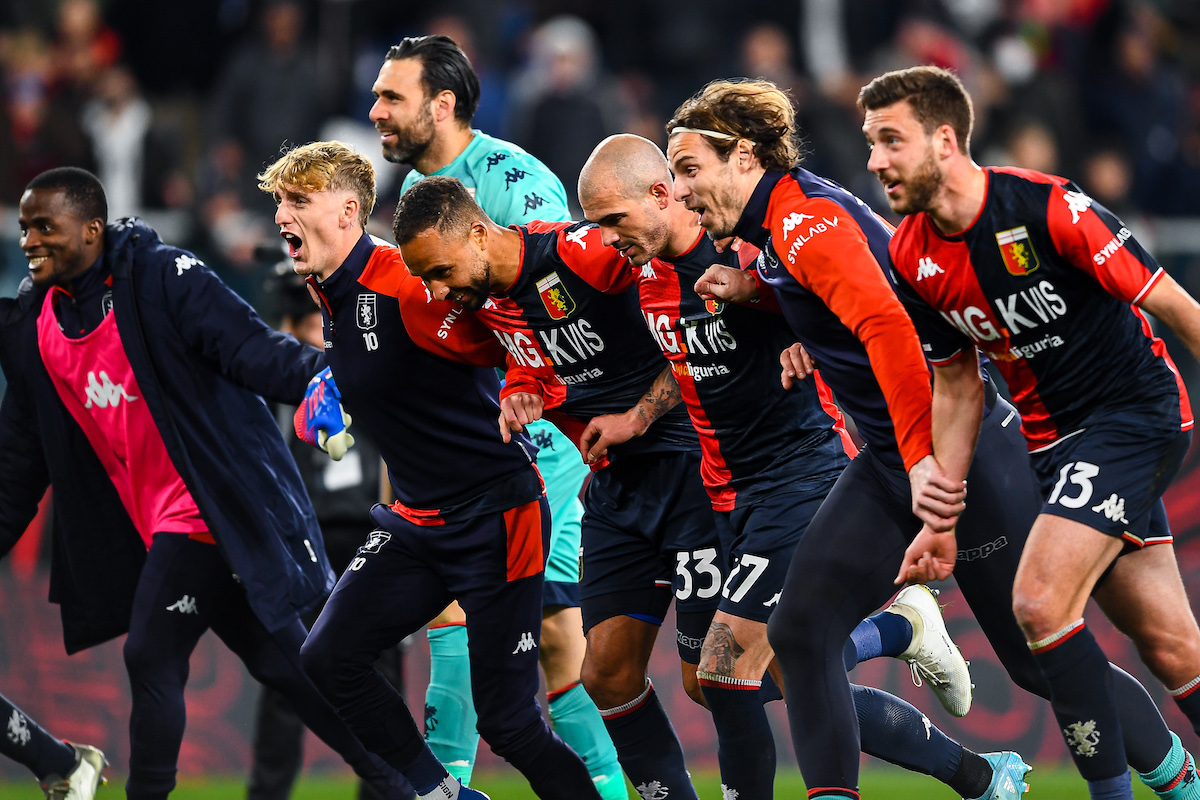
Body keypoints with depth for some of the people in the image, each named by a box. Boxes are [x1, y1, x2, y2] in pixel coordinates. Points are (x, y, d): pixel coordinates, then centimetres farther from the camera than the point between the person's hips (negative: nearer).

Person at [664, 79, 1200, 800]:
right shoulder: (777, 227, 11)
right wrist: (753, 289, 8)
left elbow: (887, 324, -32)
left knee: (1043, 658, -2)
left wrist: (924, 457, -36)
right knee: (800, 632, -5)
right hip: (889, 464, 10)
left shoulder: (802, 218, -19)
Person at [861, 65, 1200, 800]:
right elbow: (958, 385, 10)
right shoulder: (912, 257, -1)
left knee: (1041, 602, -20)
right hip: (1054, 437, 6)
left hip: (1135, 412, -6)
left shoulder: (1048, 208, -22)